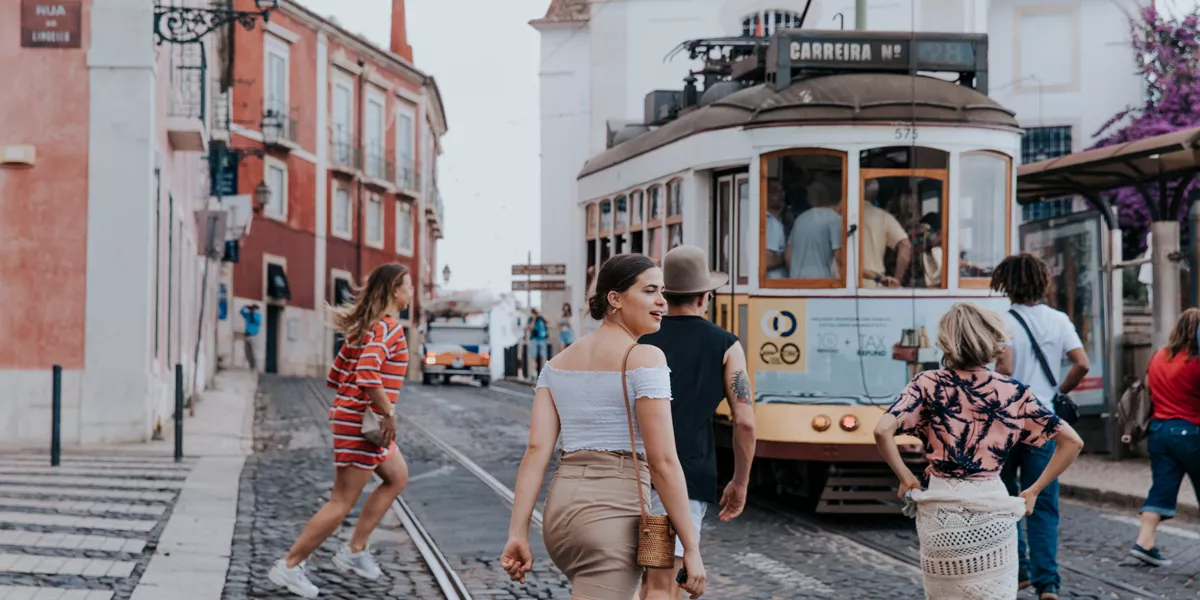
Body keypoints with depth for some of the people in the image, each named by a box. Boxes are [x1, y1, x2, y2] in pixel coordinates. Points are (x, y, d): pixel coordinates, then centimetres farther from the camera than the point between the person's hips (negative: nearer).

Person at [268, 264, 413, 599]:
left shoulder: (367, 325, 13)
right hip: (362, 421, -10)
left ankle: (354, 551, 21)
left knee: (397, 478, 21)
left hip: (349, 413, 10)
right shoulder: (388, 327, -16)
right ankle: (290, 567, 0)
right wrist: (389, 413, -23)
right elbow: (368, 374, -30)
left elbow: (336, 374, 17)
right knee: (343, 502, -5)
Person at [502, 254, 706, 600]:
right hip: (612, 519, -8)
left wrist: (518, 534, 1)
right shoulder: (644, 358, -9)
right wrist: (691, 548, -10)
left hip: (560, 510, 8)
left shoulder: (560, 362, 13)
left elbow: (536, 449, 4)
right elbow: (663, 461, -13)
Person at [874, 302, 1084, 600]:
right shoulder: (1013, 392, -2)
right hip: (992, 516, 0)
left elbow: (882, 431, -17)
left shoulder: (928, 384, -5)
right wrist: (1034, 491, 6)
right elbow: (1072, 441, 0)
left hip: (940, 517, 0)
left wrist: (905, 478, -4)